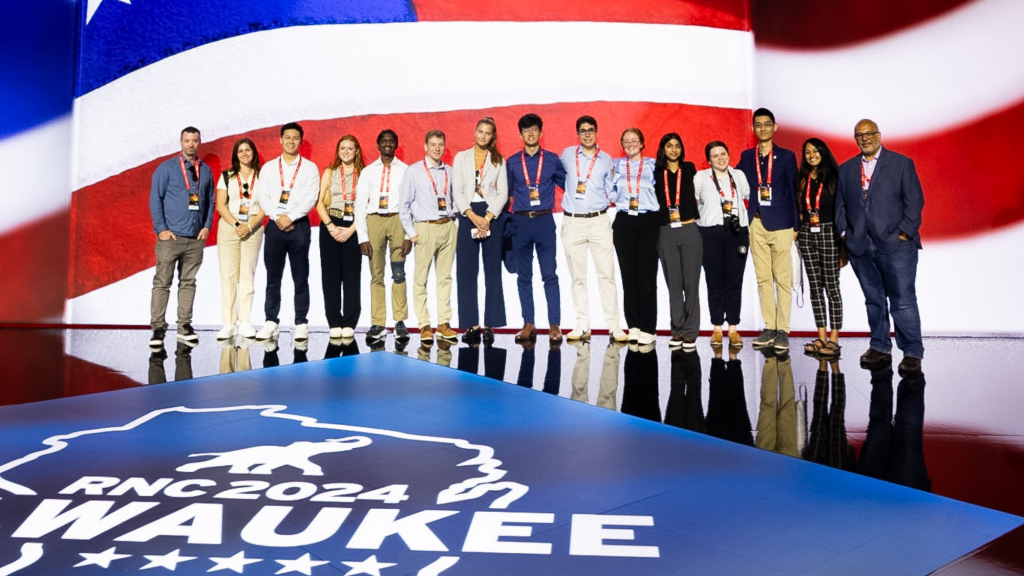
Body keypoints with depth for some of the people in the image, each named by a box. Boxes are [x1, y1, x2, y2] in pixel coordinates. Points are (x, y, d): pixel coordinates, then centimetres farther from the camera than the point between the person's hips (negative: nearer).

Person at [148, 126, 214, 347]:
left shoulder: (206, 171, 11)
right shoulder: (167, 168, 1)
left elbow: (210, 201, 14)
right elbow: (155, 199, -1)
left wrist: (207, 226, 2)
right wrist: (161, 229, -8)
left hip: (196, 238, 3)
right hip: (171, 236, -3)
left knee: (188, 283, 7)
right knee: (162, 282, -2)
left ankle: (184, 326, 13)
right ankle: (158, 328, 2)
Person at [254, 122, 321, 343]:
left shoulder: (309, 168, 4)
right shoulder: (268, 167, 11)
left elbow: (311, 198, -6)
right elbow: (263, 197, 4)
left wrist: (290, 217, -14)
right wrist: (277, 217, -11)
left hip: (299, 225, -2)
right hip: (274, 225, 2)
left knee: (300, 278, 1)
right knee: (273, 278, 5)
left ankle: (301, 324, 6)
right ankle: (271, 322, 11)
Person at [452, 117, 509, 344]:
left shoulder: (499, 160, 11)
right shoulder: (461, 157, 11)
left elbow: (503, 193, 3)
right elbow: (457, 191, 2)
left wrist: (488, 218, -11)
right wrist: (473, 217, -10)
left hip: (492, 216, 0)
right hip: (467, 216, 0)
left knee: (492, 271, -1)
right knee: (466, 272, -4)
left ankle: (489, 325, 2)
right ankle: (472, 325, 0)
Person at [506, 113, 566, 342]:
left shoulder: (552, 159, 5)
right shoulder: (512, 162, 8)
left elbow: (567, 184, 12)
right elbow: (507, 192, 13)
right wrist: (508, 218, 7)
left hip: (544, 221, -1)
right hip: (520, 222, 2)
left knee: (549, 275, -2)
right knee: (524, 276, 6)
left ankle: (554, 325, 3)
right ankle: (528, 324, 14)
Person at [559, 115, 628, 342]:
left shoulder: (606, 159, 7)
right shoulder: (567, 155, 7)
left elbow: (611, 189, 17)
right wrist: (572, 190, 14)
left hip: (599, 221, -1)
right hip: (572, 222, 1)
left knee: (607, 274, -4)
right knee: (577, 277, 5)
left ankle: (613, 326, -1)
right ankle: (582, 326, 11)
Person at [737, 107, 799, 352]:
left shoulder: (787, 156, 5)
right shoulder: (746, 157, 11)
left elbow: (793, 191, 4)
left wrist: (796, 225, 0)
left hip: (781, 224, -2)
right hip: (756, 224, 3)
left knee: (783, 279, -2)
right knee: (763, 279, 5)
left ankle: (783, 330, 2)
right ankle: (769, 328, 11)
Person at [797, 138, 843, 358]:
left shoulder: (834, 177, -1)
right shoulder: (803, 180, 12)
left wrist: (843, 239, -9)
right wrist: (798, 226, 4)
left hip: (828, 233, -4)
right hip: (807, 234, 5)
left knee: (831, 286, -3)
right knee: (815, 287, 5)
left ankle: (834, 339, 0)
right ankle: (821, 338, 10)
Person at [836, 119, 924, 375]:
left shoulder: (901, 163, 5)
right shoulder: (846, 169, 15)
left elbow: (915, 201, 0)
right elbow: (840, 205, 15)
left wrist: (905, 232, -9)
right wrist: (845, 233, 5)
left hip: (896, 244, -3)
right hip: (860, 247, 3)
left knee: (903, 301, -4)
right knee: (874, 300, 9)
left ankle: (912, 353, 2)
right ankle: (880, 348, 17)